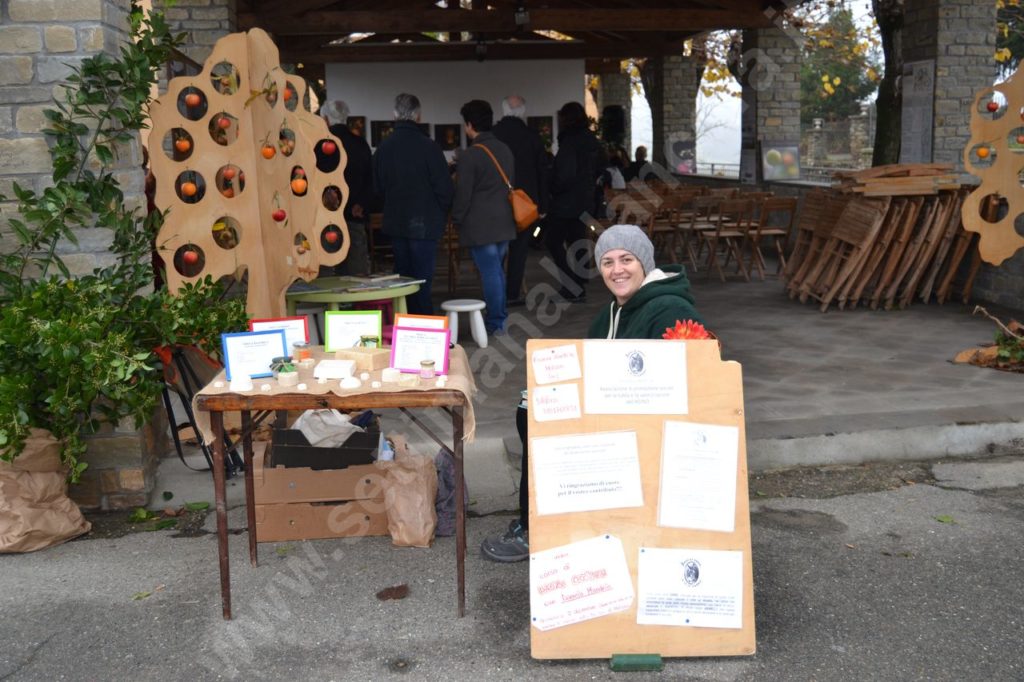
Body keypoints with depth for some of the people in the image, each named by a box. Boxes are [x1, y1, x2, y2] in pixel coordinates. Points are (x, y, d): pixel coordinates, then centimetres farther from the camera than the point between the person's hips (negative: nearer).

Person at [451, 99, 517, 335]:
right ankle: (500, 317, 23)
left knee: (490, 272, -3)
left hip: (480, 225, -7)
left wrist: (456, 219, 1)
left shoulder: (469, 156, -15)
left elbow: (463, 193, -13)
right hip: (504, 222, 7)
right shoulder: (505, 150, 9)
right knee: (498, 270, 16)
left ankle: (495, 323, 3)